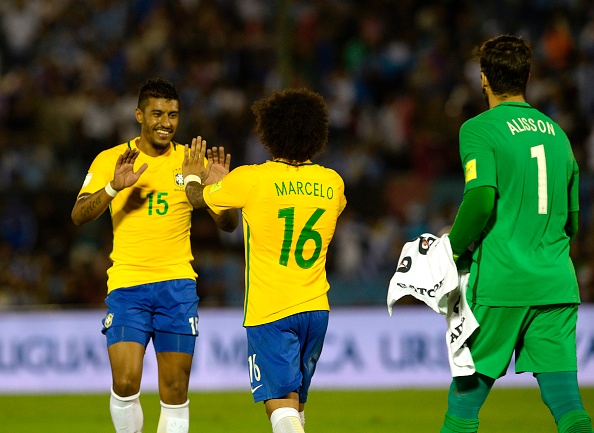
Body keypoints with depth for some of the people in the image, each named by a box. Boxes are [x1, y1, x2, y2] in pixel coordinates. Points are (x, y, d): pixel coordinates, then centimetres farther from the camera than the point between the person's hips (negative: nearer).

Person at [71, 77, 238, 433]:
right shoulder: (111, 160, 3)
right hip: (127, 282, -1)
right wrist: (114, 187, -23)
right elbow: (79, 216, -7)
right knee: (126, 383, -13)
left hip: (177, 284, 1)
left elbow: (228, 224, 5)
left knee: (175, 391, -1)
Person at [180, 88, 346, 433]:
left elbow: (200, 198, 7)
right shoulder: (332, 184, 3)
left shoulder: (250, 180, -10)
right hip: (315, 308, 5)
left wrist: (193, 176, 33)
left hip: (269, 311, -5)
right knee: (296, 402, 18)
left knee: (281, 404, -11)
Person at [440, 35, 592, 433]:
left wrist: (456, 249, -5)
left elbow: (481, 198, -18)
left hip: (500, 284, -4)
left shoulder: (480, 129, -3)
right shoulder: (556, 132, 15)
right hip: (557, 284, 5)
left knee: (466, 396, 7)